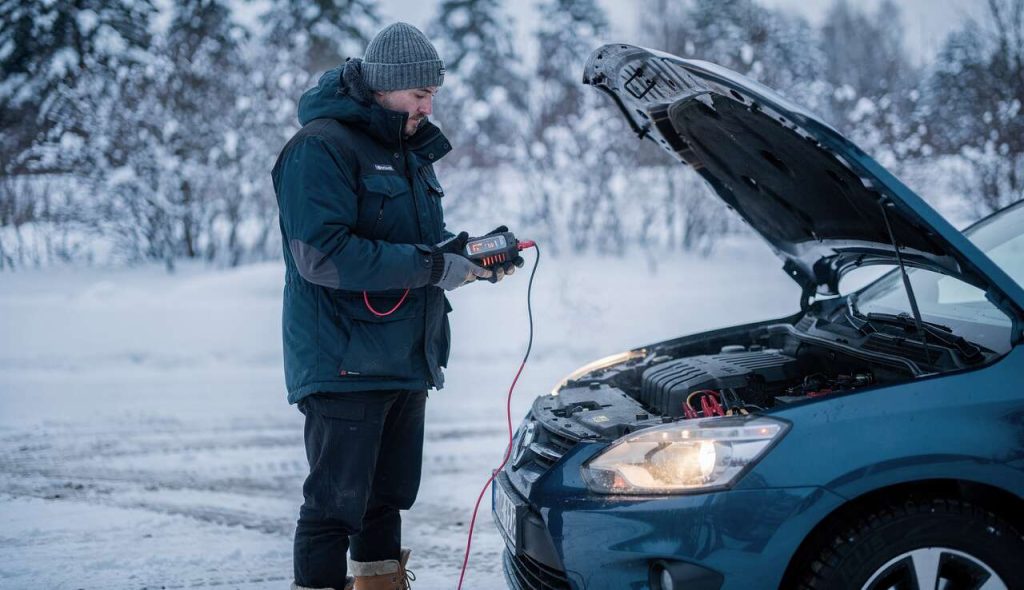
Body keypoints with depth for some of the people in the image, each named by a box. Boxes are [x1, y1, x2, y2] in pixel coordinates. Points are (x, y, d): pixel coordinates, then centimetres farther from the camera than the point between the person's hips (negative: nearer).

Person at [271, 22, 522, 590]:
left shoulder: (411, 149, 16)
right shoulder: (321, 147, -13)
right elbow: (323, 255, -23)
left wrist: (473, 254, 2)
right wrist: (432, 265, -22)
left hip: (406, 363, 9)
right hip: (344, 365, -9)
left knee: (387, 498, 17)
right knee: (335, 500, -5)